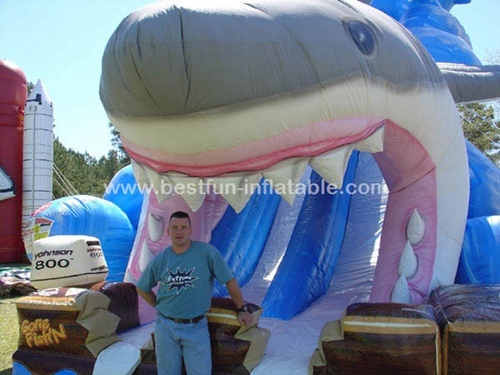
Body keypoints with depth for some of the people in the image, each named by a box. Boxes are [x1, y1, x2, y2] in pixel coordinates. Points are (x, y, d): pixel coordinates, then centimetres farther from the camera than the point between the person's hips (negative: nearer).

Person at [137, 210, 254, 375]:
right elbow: (142, 288, 14)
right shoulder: (160, 260, -1)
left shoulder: (207, 252, -11)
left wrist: (242, 309, 0)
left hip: (196, 328, -2)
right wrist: (160, 307, 10)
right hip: (165, 326, 3)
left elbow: (230, 281, -5)